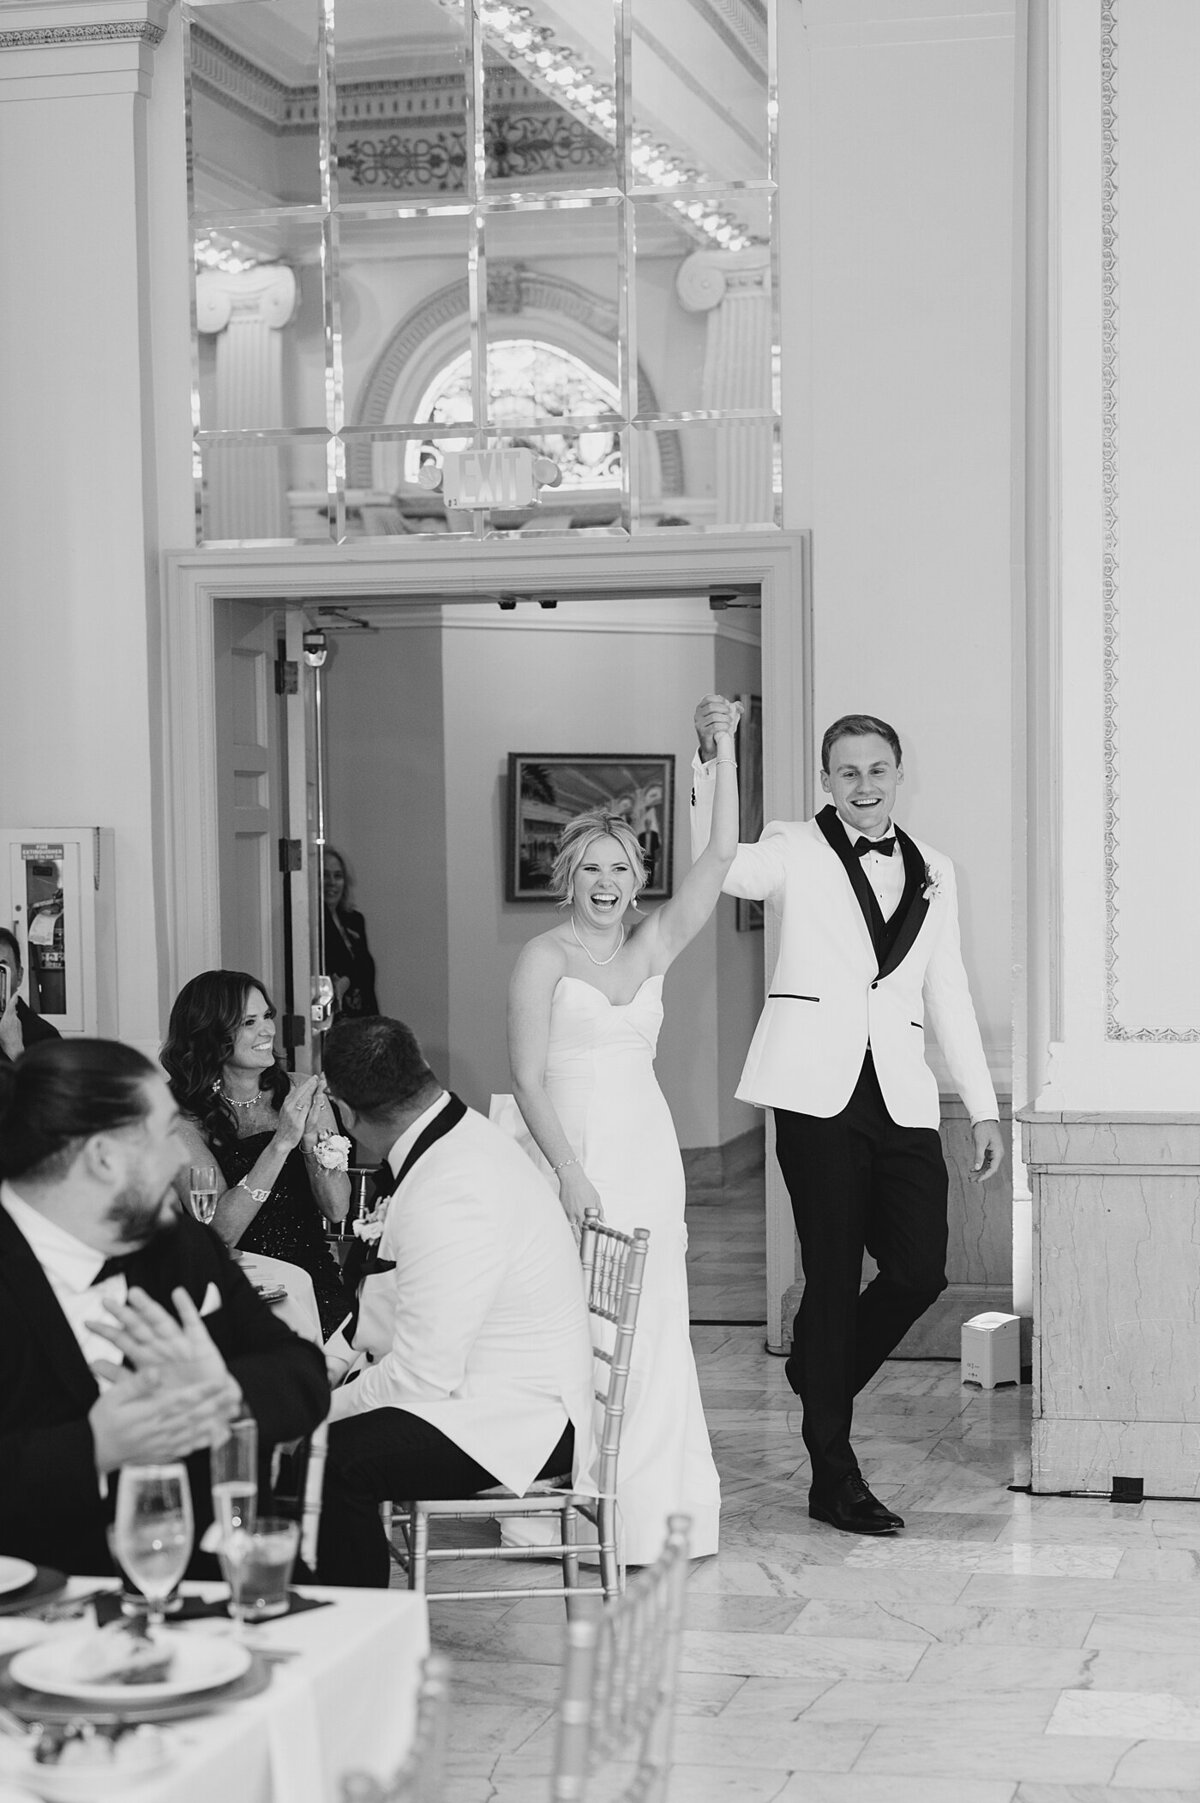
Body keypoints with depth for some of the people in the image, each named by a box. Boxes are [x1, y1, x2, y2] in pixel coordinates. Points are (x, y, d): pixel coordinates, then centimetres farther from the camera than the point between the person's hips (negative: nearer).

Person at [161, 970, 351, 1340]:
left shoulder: (298, 1094, 6)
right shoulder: (186, 1118, -3)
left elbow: (337, 1209, 2)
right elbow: (220, 1231, -14)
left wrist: (311, 1138, -15)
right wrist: (282, 1142, -20)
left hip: (316, 1282, 2)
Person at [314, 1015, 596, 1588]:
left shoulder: (451, 1195, -26)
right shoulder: (458, 1137, 7)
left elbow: (422, 1374, -25)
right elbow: (390, 1302, 20)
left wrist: (325, 1410, -12)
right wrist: (326, 1363, 9)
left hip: (516, 1420, -10)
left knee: (332, 1462, -28)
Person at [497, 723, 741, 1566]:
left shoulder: (654, 947, 10)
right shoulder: (544, 958, -2)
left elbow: (722, 855, 3)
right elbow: (529, 1078, -8)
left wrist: (724, 754, -3)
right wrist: (570, 1173, -16)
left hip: (647, 1151, 5)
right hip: (570, 1148, -5)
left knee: (652, 1324, 5)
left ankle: (649, 1507, 12)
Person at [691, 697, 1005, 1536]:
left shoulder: (934, 871, 17)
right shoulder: (796, 850, 3)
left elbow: (949, 993, 20)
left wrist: (984, 1106, 16)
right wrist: (711, 761, -28)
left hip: (902, 1097, 4)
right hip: (820, 1092, -4)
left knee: (921, 1270, -3)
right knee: (834, 1276, -1)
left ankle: (820, 1373, 26)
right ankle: (834, 1475, 9)